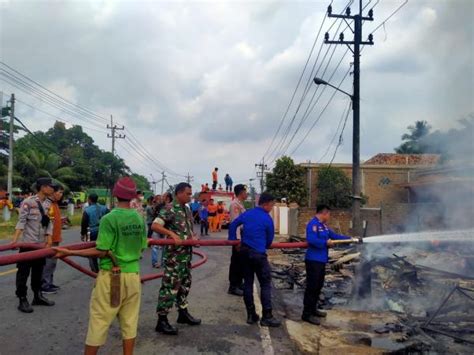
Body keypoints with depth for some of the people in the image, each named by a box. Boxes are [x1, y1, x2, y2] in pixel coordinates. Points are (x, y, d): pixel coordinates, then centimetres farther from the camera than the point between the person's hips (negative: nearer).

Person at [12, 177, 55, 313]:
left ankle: (38, 296, 27)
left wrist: (49, 238, -6)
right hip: (28, 243, -6)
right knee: (23, 272, 1)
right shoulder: (28, 202, -12)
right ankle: (22, 300, 9)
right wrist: (15, 239, -24)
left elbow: (49, 222, 5)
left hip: (42, 244, 6)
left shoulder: (49, 204, 5)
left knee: (38, 271, 16)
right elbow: (21, 221, -16)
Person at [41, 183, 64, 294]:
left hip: (55, 238, 10)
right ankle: (44, 285, 4)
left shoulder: (55, 203, 15)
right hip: (48, 239, -10)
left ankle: (49, 283, 23)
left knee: (52, 262, 14)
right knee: (47, 263, -4)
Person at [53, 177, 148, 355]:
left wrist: (69, 252, -9)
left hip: (112, 276, -5)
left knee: (99, 322, 7)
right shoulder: (140, 219, 1)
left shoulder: (109, 218, -15)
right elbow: (141, 248, 8)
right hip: (133, 275, 5)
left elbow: (101, 252, -15)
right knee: (129, 321, 14)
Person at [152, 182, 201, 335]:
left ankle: (183, 313, 33)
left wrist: (193, 237, 2)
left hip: (186, 253, 9)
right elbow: (155, 226, -23)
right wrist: (172, 234, -30)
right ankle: (162, 320, 4)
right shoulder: (169, 209, -14)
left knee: (185, 284, 18)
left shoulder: (187, 209, 13)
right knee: (170, 286, -5)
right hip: (174, 255, -9)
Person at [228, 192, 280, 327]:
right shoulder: (267, 219, -9)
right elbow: (270, 239, 1)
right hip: (258, 254, -7)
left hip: (244, 251, 7)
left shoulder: (247, 214, 7)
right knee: (265, 284, 2)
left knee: (248, 283, 11)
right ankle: (267, 317, 3)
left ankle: (251, 315, 17)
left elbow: (233, 225, 12)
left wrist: (233, 240, 17)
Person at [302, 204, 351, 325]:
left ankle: (313, 309, 31)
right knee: (312, 287, -5)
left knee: (318, 286, 18)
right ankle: (307, 314, 2)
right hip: (313, 260, -10)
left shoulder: (323, 225, 14)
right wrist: (326, 243, -19)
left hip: (321, 260, 10)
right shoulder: (313, 224, -18)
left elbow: (334, 236, 18)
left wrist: (350, 238, 14)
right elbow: (311, 240, -31)